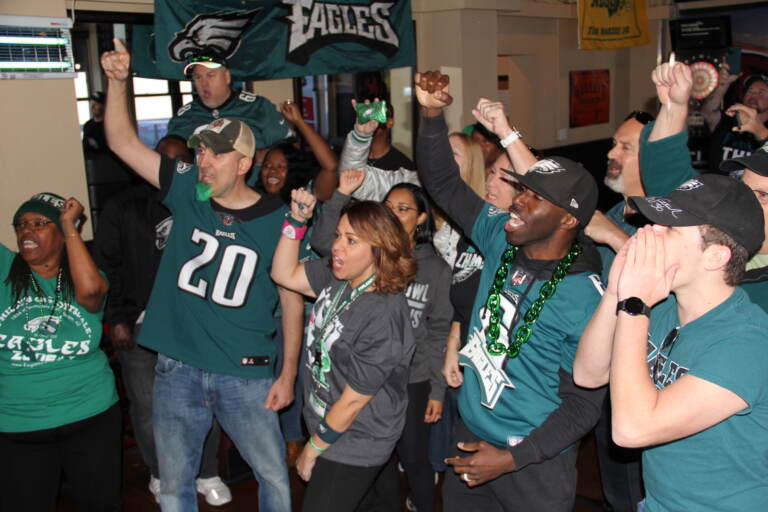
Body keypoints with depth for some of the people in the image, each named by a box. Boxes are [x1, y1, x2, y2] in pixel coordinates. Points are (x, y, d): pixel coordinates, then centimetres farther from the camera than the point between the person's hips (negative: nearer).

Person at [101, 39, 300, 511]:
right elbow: (124, 143, 0)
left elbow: (291, 299, -3)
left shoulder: (278, 220, -9)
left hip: (246, 375, -2)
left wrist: (288, 373, -3)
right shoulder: (188, 192, -1)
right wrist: (118, 82, -14)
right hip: (177, 369, 3)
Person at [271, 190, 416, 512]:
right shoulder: (336, 277, -8)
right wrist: (297, 220, -12)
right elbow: (284, 274, 1)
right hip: (324, 425, 8)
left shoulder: (383, 318, -30)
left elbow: (353, 400, -23)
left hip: (353, 449, -8)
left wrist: (313, 449, -9)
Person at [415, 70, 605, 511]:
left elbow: (583, 405, -17)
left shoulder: (586, 298, -21)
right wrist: (432, 114, -12)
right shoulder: (502, 241, -5)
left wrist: (511, 459, -20)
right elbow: (443, 184, 1)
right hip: (471, 439, 6)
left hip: (534, 463, -6)